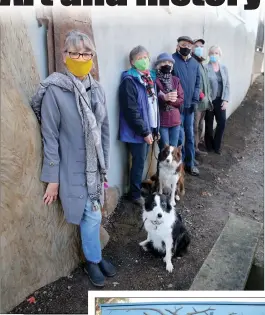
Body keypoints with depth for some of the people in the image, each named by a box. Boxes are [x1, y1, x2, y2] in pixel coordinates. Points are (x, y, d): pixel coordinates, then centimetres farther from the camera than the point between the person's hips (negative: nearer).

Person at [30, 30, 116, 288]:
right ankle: (93, 260, 30)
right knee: (92, 216, 2)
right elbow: (50, 137, -12)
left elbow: (104, 129, 8)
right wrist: (52, 178, -10)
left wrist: (104, 164, 10)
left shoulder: (97, 89, 1)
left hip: (94, 165, 5)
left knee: (91, 215, 16)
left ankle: (94, 257, 39)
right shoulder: (54, 91, -14)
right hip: (73, 168, -4)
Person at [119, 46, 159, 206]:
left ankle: (139, 186, 34)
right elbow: (131, 111, -21)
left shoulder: (150, 77, 12)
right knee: (139, 162, 2)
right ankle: (135, 194, 19)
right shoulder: (129, 81, -15)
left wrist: (155, 128, 14)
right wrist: (144, 132, -18)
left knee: (142, 161, 17)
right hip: (137, 132, -7)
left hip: (149, 128, 8)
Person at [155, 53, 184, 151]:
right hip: (161, 121, -5)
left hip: (175, 120, 5)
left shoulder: (176, 80, 10)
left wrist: (169, 99, -14)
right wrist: (164, 97, -28)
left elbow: (181, 100, 4)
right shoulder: (154, 80, -5)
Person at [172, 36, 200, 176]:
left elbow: (197, 83, 12)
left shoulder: (194, 63, 9)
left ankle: (190, 163, 26)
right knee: (179, 136, 0)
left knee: (190, 135, 13)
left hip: (190, 105, 6)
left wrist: (195, 100, 1)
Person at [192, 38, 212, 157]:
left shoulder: (202, 64, 20)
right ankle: (194, 150, 2)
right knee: (194, 127, -7)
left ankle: (196, 148, 25)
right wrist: (200, 94, -19)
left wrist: (207, 98, 13)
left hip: (203, 102, 9)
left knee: (200, 127, 15)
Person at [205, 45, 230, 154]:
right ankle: (209, 146, 23)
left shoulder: (224, 68, 9)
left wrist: (226, 100, -1)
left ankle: (216, 146, 20)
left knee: (222, 122, 2)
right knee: (209, 124, 7)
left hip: (220, 100, 4)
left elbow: (227, 85, 9)